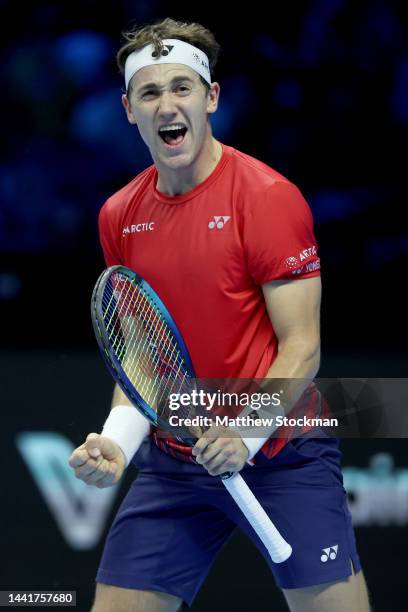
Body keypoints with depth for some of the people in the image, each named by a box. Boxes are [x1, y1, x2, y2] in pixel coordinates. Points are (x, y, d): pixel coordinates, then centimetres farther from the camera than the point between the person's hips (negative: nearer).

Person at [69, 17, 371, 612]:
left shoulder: (269, 198, -12)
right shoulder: (118, 216, 5)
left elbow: (301, 346, -13)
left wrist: (247, 434, -27)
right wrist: (117, 438, -5)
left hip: (281, 456, -4)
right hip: (172, 462, 5)